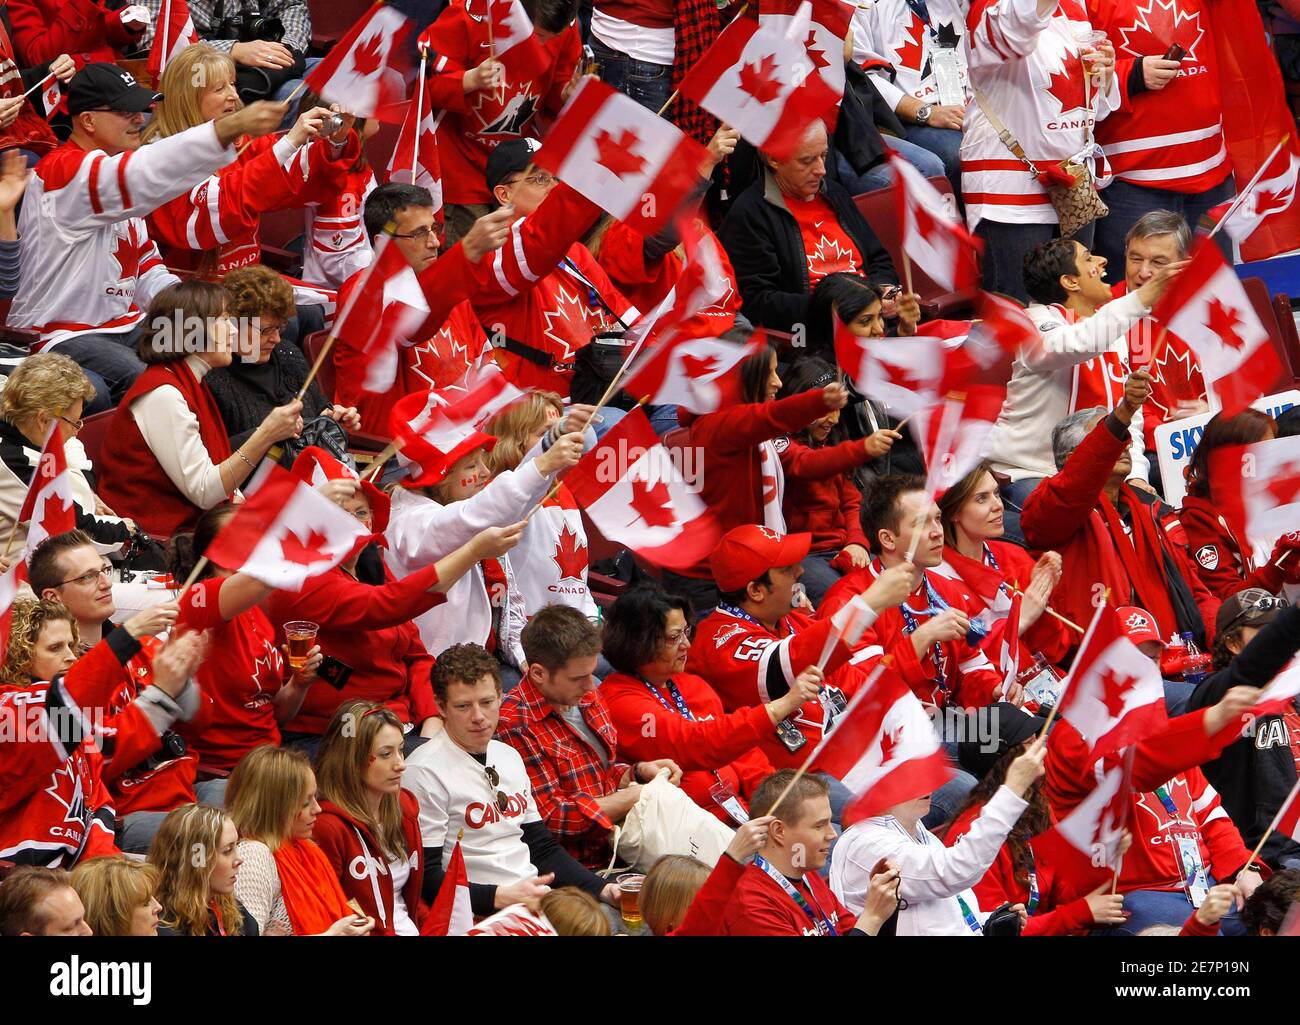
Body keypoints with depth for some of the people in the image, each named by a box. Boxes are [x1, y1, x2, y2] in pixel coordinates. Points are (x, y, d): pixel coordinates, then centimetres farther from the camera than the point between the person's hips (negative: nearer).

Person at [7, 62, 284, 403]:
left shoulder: (117, 170, 16)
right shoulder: (63, 171, -17)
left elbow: (145, 261, 22)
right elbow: (147, 174, -35)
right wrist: (230, 127, -43)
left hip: (127, 325, 9)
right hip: (64, 334, -9)